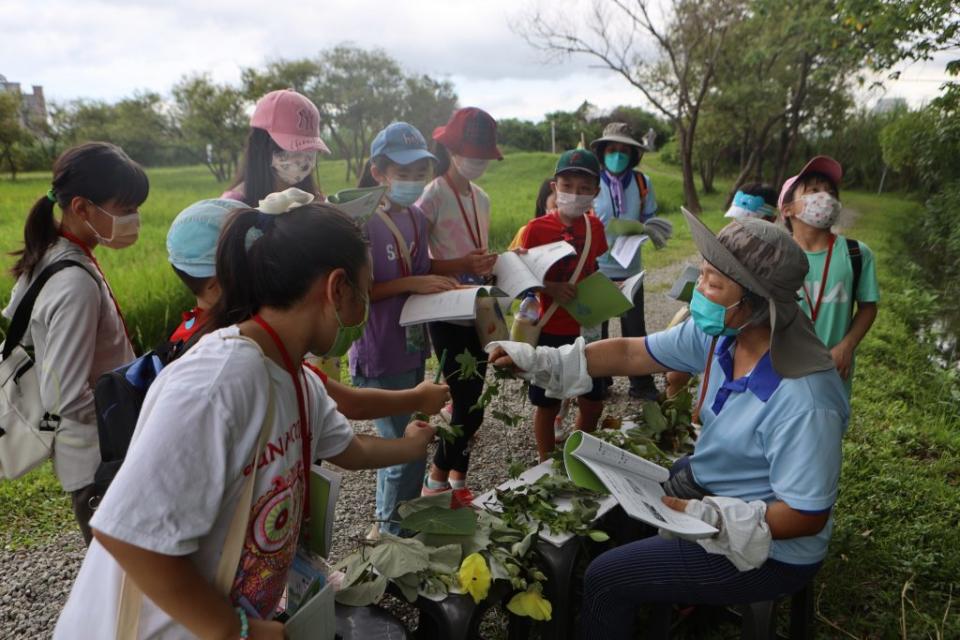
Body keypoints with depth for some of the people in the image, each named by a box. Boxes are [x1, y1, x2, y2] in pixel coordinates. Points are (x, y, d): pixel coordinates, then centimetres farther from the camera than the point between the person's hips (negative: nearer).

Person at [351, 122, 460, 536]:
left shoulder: (416, 219, 8)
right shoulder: (363, 222, -15)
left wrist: (442, 285, -4)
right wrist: (410, 284, -22)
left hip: (412, 349, 8)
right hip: (379, 357, -8)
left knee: (399, 445, 20)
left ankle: (389, 524, 38)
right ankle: (392, 530, 21)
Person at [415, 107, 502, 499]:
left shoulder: (481, 198, 11)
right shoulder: (433, 196, -12)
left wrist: (490, 264, 0)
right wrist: (461, 266, -24)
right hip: (446, 315, -7)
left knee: (471, 401, 10)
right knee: (469, 407, -4)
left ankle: (458, 479, 26)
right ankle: (436, 479, 17)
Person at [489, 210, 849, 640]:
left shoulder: (802, 402, -35)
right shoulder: (722, 332, -12)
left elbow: (806, 517, -27)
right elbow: (630, 353, -5)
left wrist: (703, 517, -31)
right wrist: (539, 360, -10)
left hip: (765, 551, -7)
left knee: (606, 580, -8)